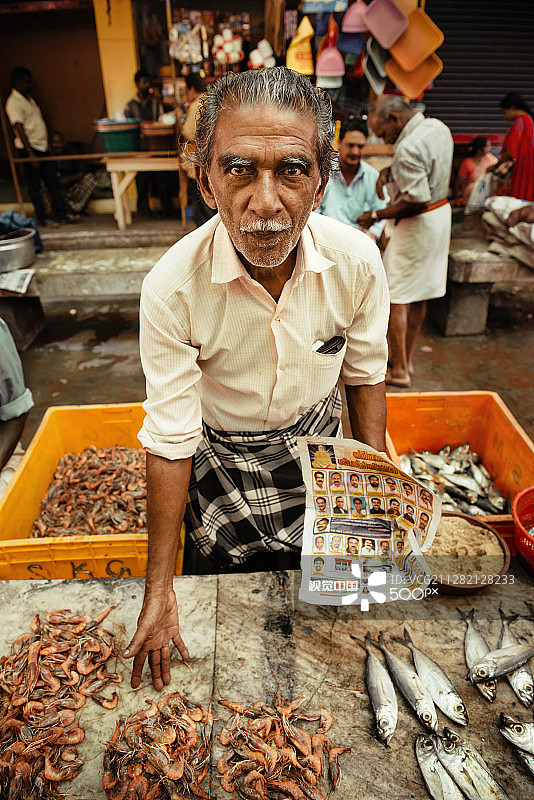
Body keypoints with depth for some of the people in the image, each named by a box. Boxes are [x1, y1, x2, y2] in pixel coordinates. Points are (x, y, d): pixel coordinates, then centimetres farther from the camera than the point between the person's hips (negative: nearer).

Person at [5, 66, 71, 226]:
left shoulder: (29, 99, 17)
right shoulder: (13, 103, -11)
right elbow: (19, 129, -18)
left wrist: (46, 144, 21)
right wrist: (31, 154, -24)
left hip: (42, 147, 8)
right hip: (28, 149, -8)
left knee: (53, 182, 6)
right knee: (34, 185, 0)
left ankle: (62, 214, 8)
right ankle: (42, 218, 6)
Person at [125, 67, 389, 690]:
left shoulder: (356, 260, -24)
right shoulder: (172, 289, -31)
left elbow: (365, 373, -6)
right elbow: (170, 440, -24)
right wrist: (159, 589, -18)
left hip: (318, 447, 2)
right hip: (221, 457, -1)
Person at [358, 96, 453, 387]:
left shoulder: (408, 148, -24)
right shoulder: (438, 127, 7)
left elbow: (416, 199, -26)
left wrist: (377, 215, -16)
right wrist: (388, 172, 9)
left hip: (418, 224, -10)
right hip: (441, 213, 10)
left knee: (395, 296, -2)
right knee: (419, 294, 15)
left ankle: (398, 371, 5)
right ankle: (406, 360, 26)